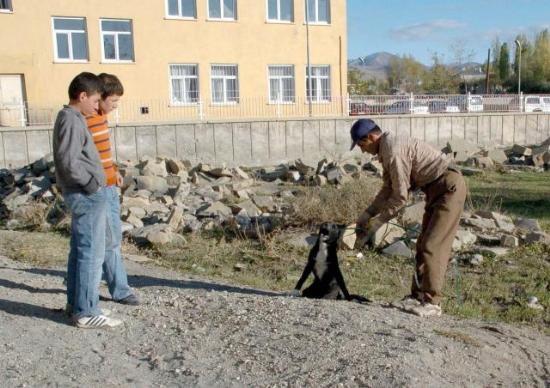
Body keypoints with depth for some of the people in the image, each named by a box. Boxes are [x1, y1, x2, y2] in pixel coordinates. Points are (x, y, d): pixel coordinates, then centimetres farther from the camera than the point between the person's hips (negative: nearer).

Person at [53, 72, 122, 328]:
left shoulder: (69, 118, 15)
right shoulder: (72, 120, -15)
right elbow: (68, 161, -24)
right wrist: (91, 184, -15)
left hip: (82, 195, 10)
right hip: (87, 196, -10)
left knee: (79, 251, 15)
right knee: (91, 253, -5)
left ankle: (75, 303, 24)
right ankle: (86, 312, 1)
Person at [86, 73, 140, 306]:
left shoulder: (101, 117, 10)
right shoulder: (85, 121, -19)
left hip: (110, 187, 9)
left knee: (114, 238, 15)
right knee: (110, 242, -1)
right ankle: (120, 290, 9)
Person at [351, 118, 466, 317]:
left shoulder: (393, 151, -21)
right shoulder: (388, 148, 11)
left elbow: (400, 196, -19)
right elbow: (387, 189, 17)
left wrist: (378, 221, -9)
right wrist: (367, 214, 12)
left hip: (449, 187, -10)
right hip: (437, 189, 10)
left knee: (432, 246, -10)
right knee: (423, 245, 11)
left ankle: (431, 302, -4)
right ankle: (418, 295, 17)